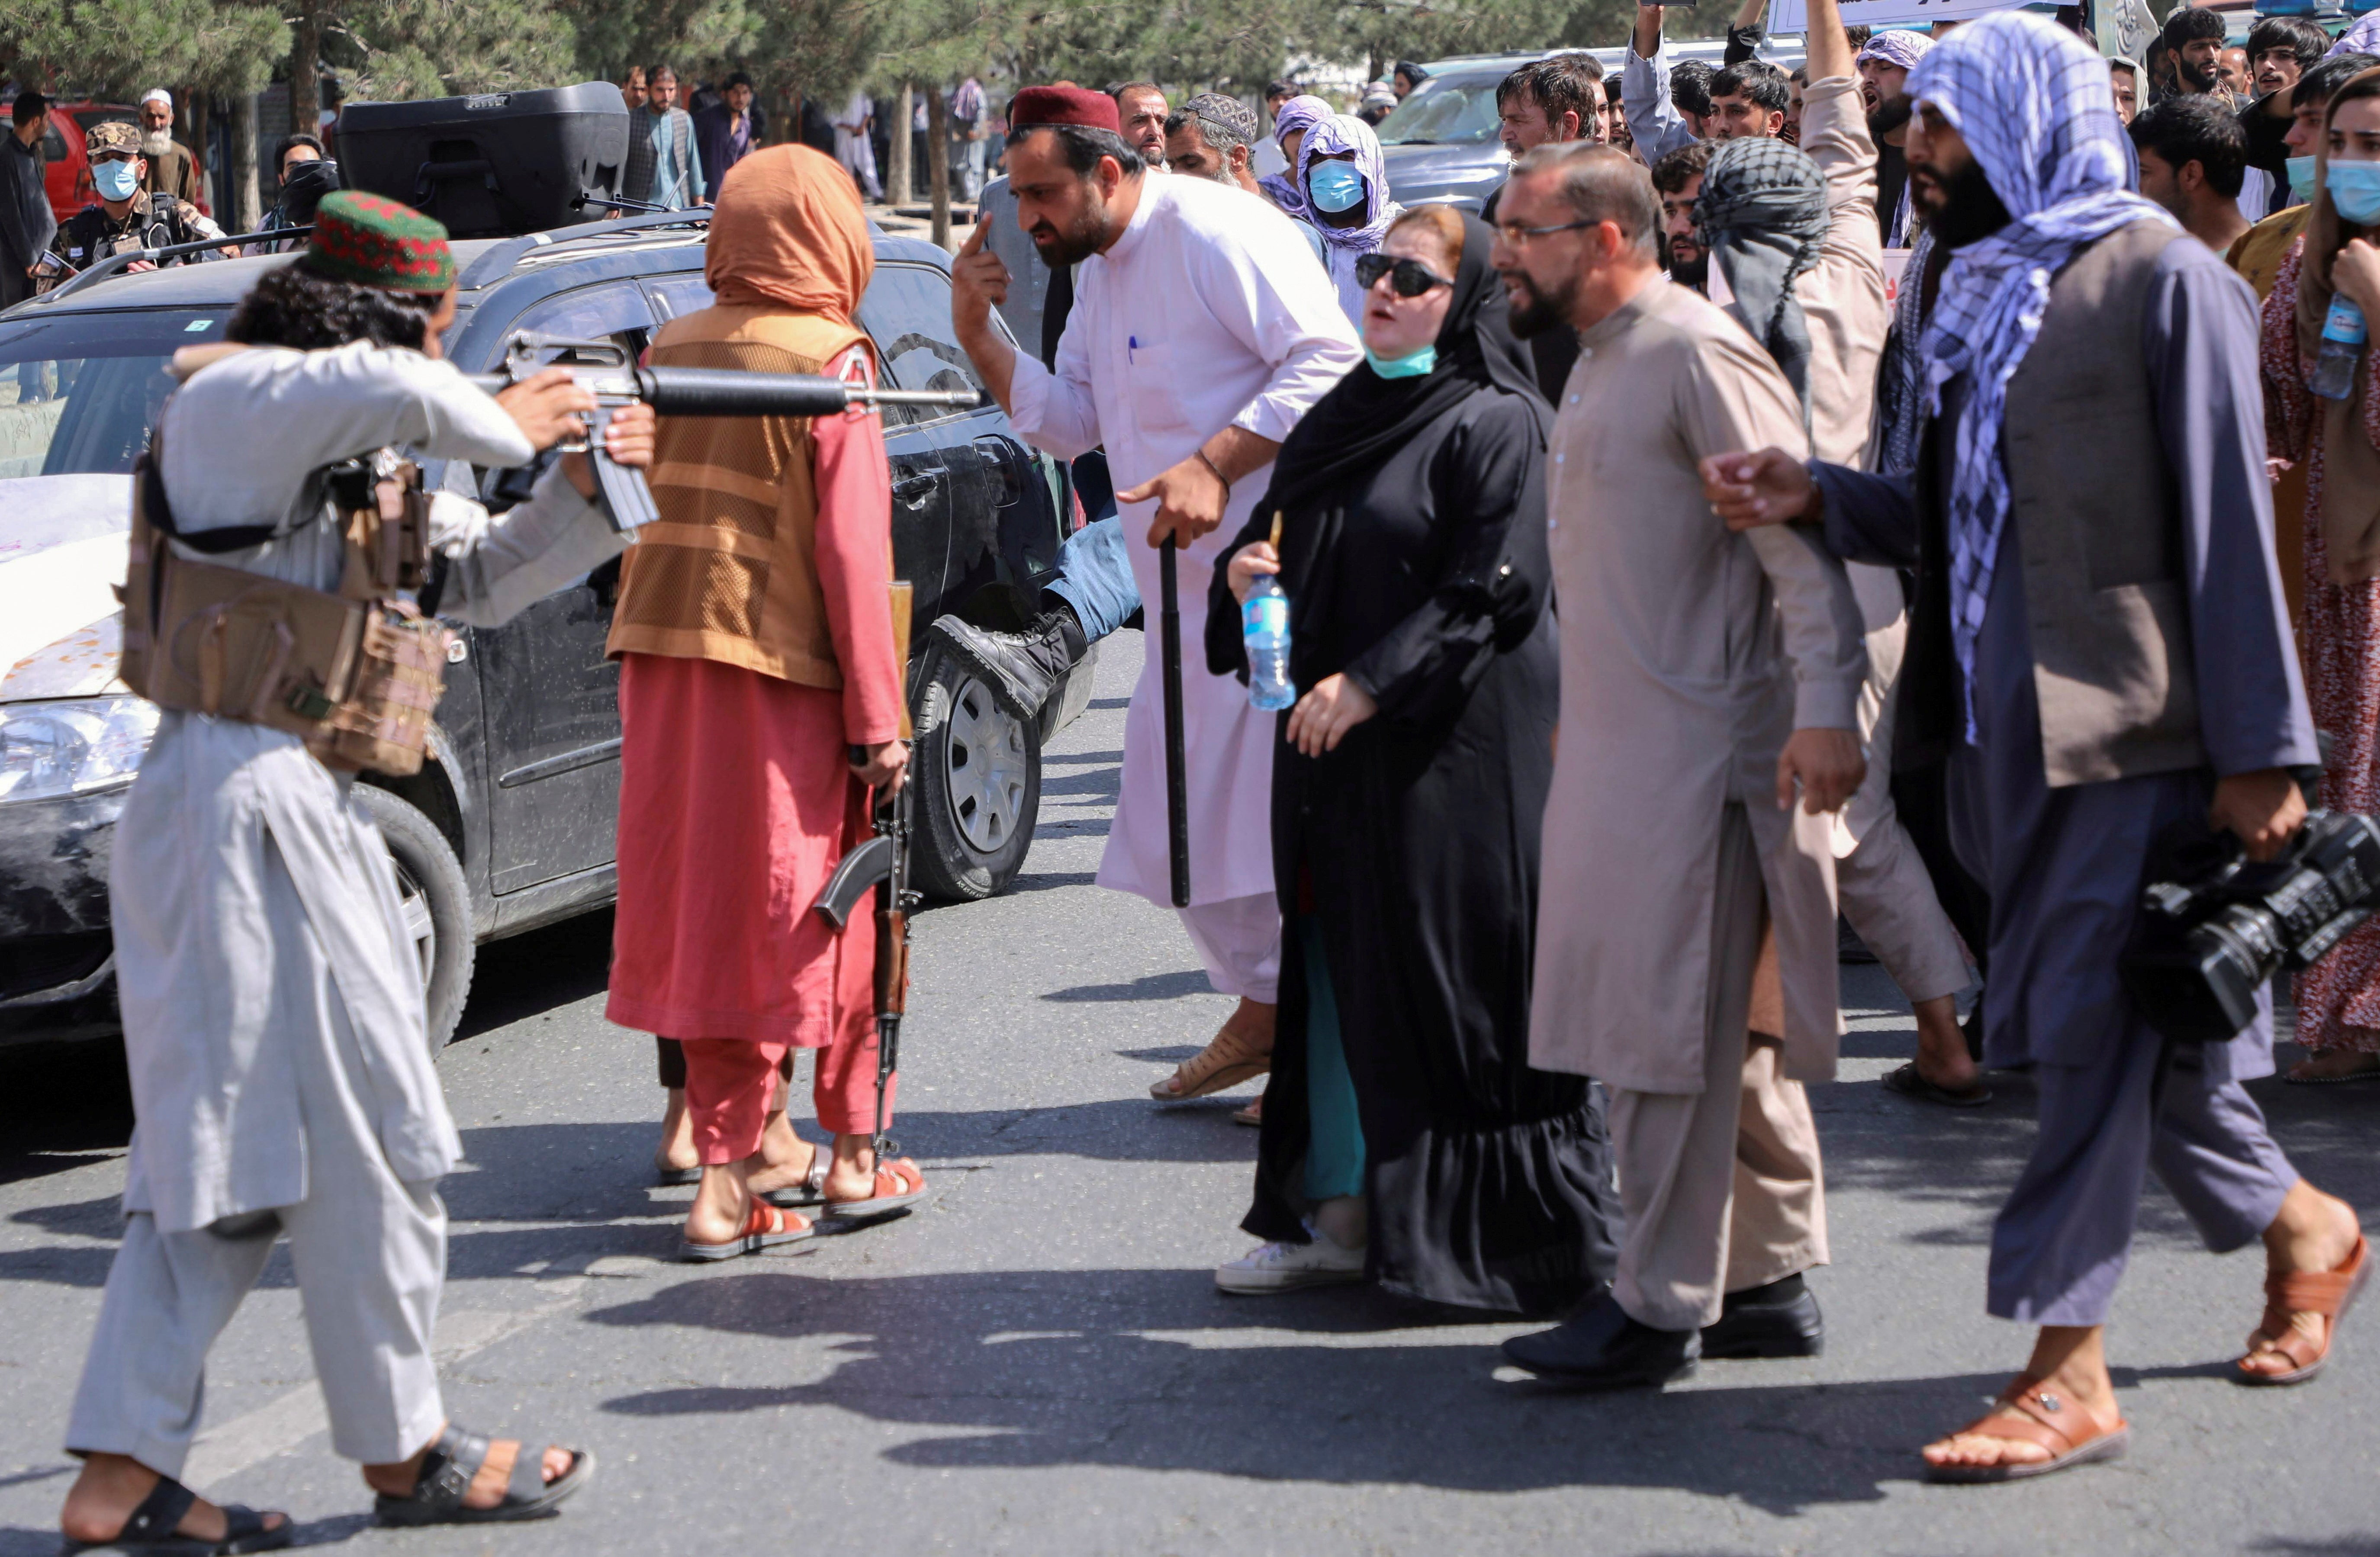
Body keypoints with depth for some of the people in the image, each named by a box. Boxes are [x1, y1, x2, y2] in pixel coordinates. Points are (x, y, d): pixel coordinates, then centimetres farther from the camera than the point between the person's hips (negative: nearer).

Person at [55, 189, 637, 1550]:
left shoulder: (357, 459, 19)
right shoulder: (229, 400, -10)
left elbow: (478, 580, 22)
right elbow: (393, 391, -31)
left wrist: (582, 492, 6)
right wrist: (508, 427, -12)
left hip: (296, 807, 10)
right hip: (252, 804, -10)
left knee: (229, 1140, 9)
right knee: (363, 1129, -2)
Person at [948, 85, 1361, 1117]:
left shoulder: (1217, 235, -15)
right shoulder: (1098, 273, 16)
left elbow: (1331, 361, -20)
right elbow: (1066, 422, 19)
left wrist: (1214, 466, -25)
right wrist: (979, 334, 4)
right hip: (1189, 587, 10)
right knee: (1179, 818, 13)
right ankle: (1263, 1009, 28)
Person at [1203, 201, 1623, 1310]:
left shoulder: (1494, 425, -8)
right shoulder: (1340, 418, 15)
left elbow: (1490, 591, -15)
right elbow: (1280, 540, 23)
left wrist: (1370, 684, -19)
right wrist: (1244, 572, -1)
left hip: (1452, 748, -8)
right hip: (1334, 745, 8)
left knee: (1442, 973, -4)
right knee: (1336, 967, 8)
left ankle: (1491, 1227, 4)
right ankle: (1342, 1210, 15)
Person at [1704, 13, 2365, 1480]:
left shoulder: (2162, 278, -9)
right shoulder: (1986, 292, 15)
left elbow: (2228, 522, -12)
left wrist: (2259, 750, -15)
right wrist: (1818, 494, 1)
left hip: (2132, 725, -8)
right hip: (2019, 728, 8)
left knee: (2096, 1029, -6)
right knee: (2129, 1035, 14)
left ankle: (2069, 1372, -1)